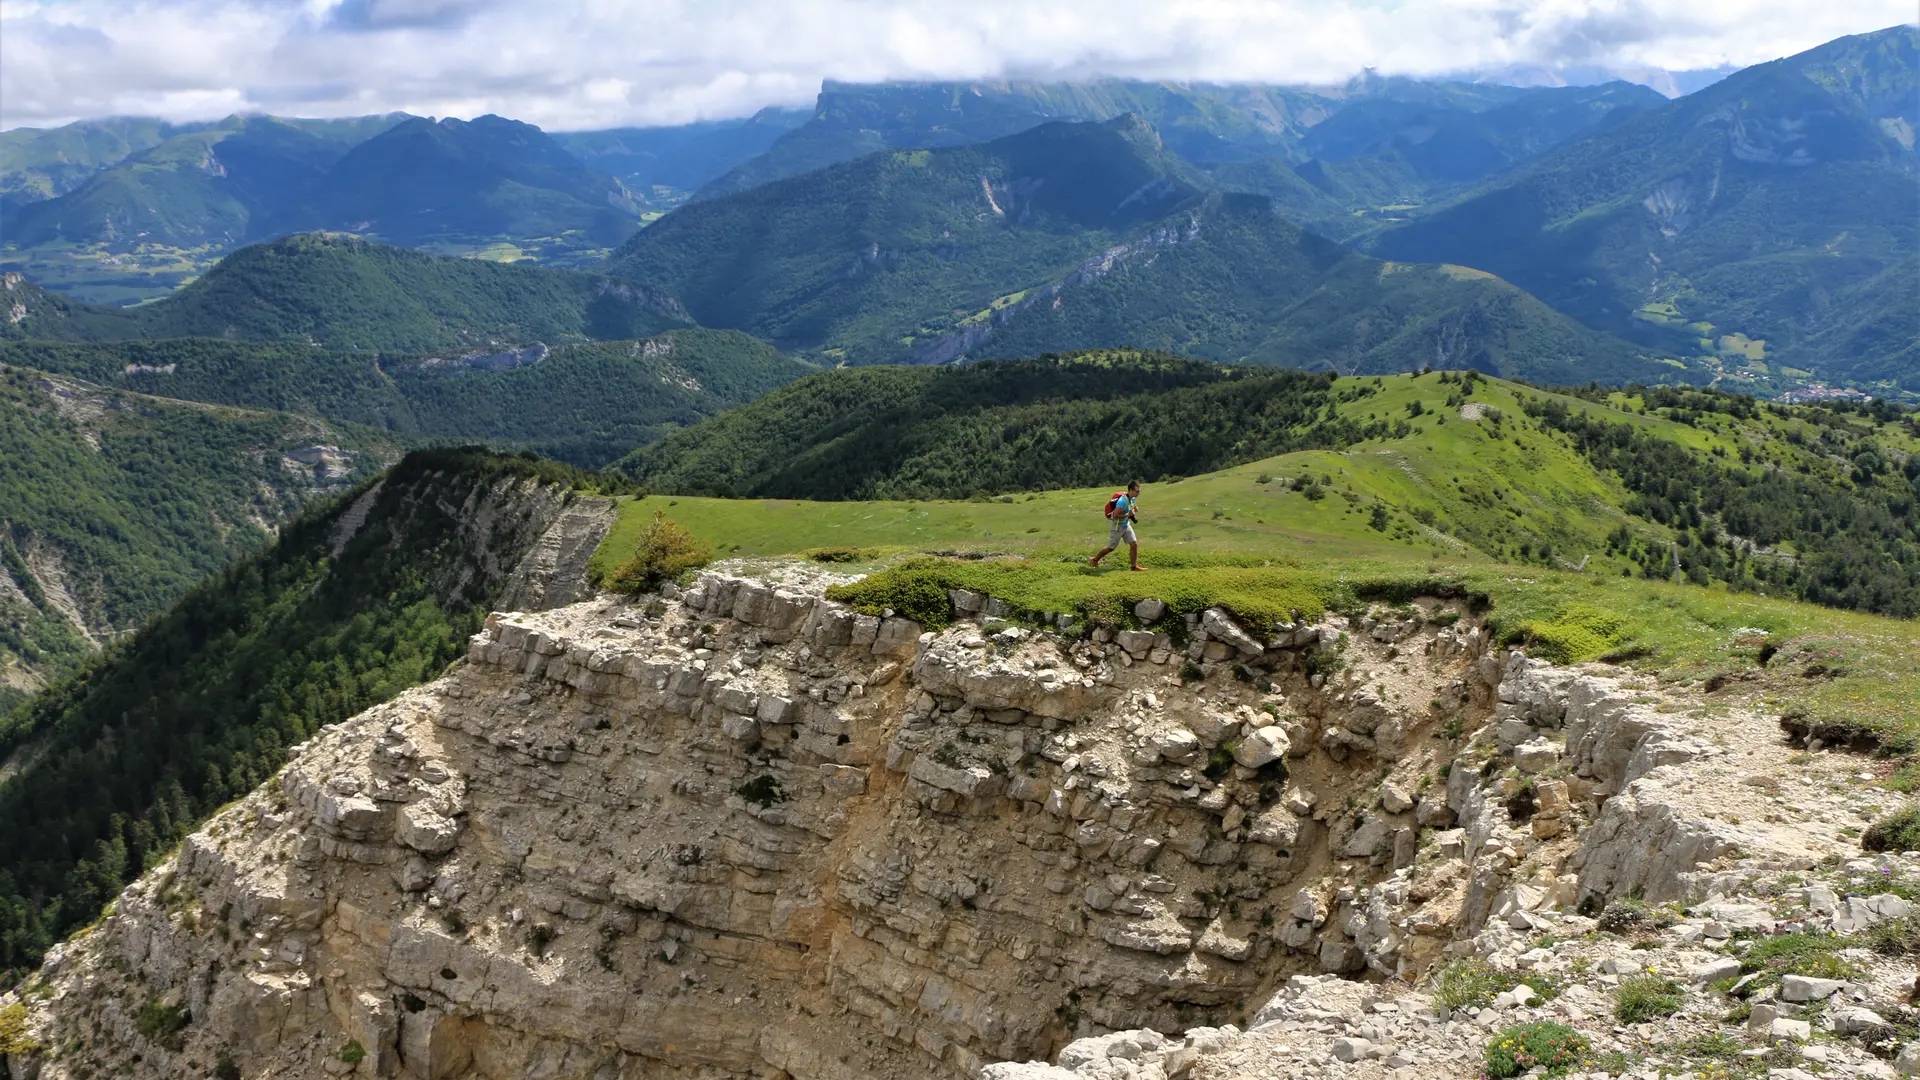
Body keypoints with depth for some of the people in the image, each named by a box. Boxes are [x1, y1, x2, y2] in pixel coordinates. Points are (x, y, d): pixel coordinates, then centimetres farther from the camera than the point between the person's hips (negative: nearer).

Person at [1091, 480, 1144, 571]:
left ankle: (1134, 566, 4)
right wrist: (1128, 514, -28)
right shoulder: (1123, 500, -30)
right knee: (1111, 548, 7)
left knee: (1134, 544, -3)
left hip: (1126, 525, 8)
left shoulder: (1132, 499, -1)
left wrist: (1134, 509, -1)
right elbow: (1115, 515, -31)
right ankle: (1095, 559, 28)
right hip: (1117, 527, -8)